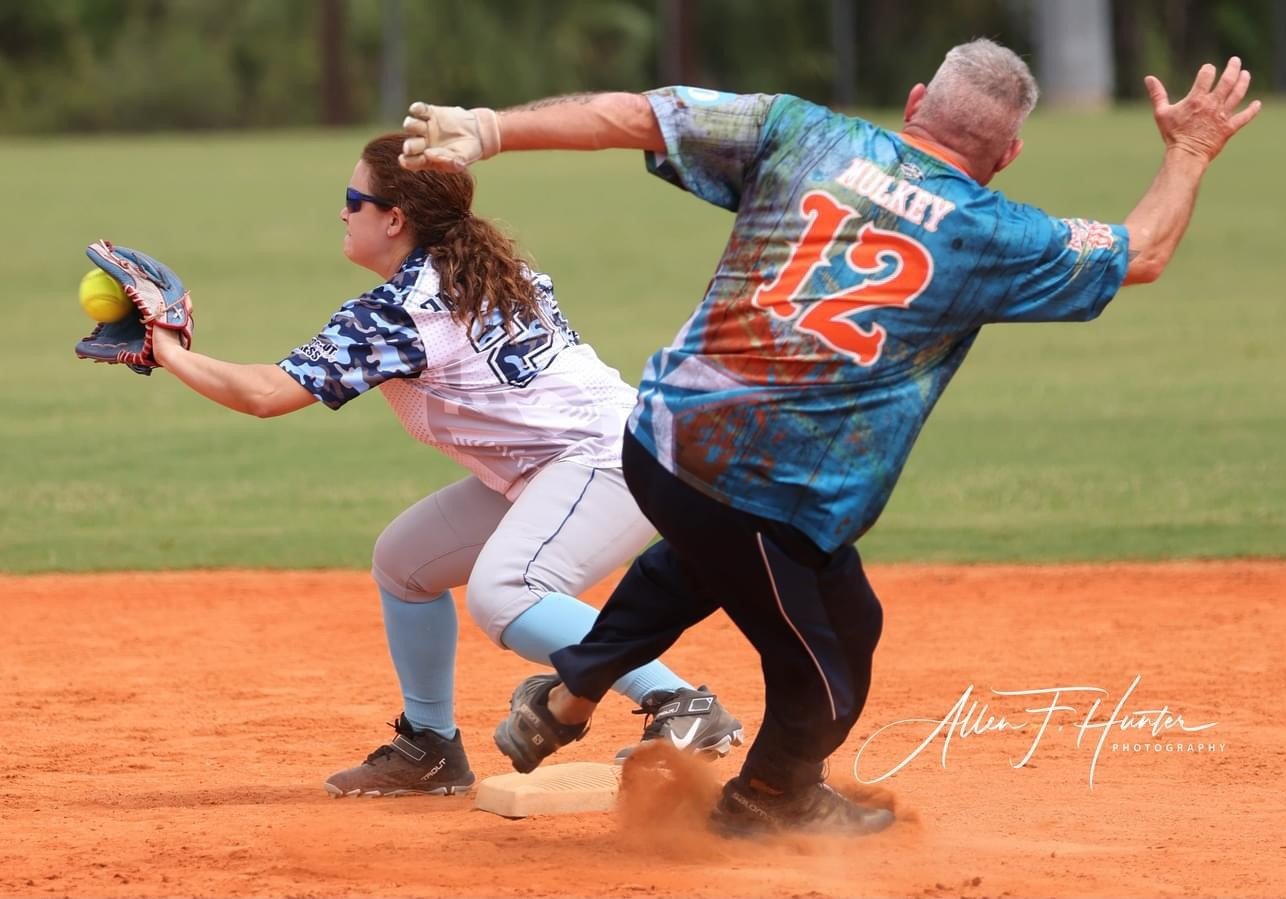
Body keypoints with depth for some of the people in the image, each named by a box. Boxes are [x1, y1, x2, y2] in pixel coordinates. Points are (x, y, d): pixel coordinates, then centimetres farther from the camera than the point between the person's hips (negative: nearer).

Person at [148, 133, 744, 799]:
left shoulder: (396, 311, -15)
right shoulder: (489, 273, 11)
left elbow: (266, 394, -16)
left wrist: (169, 352, -4)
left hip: (607, 456, -11)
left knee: (499, 593, -31)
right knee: (402, 558, 15)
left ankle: (683, 708, -32)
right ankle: (429, 747, 24)